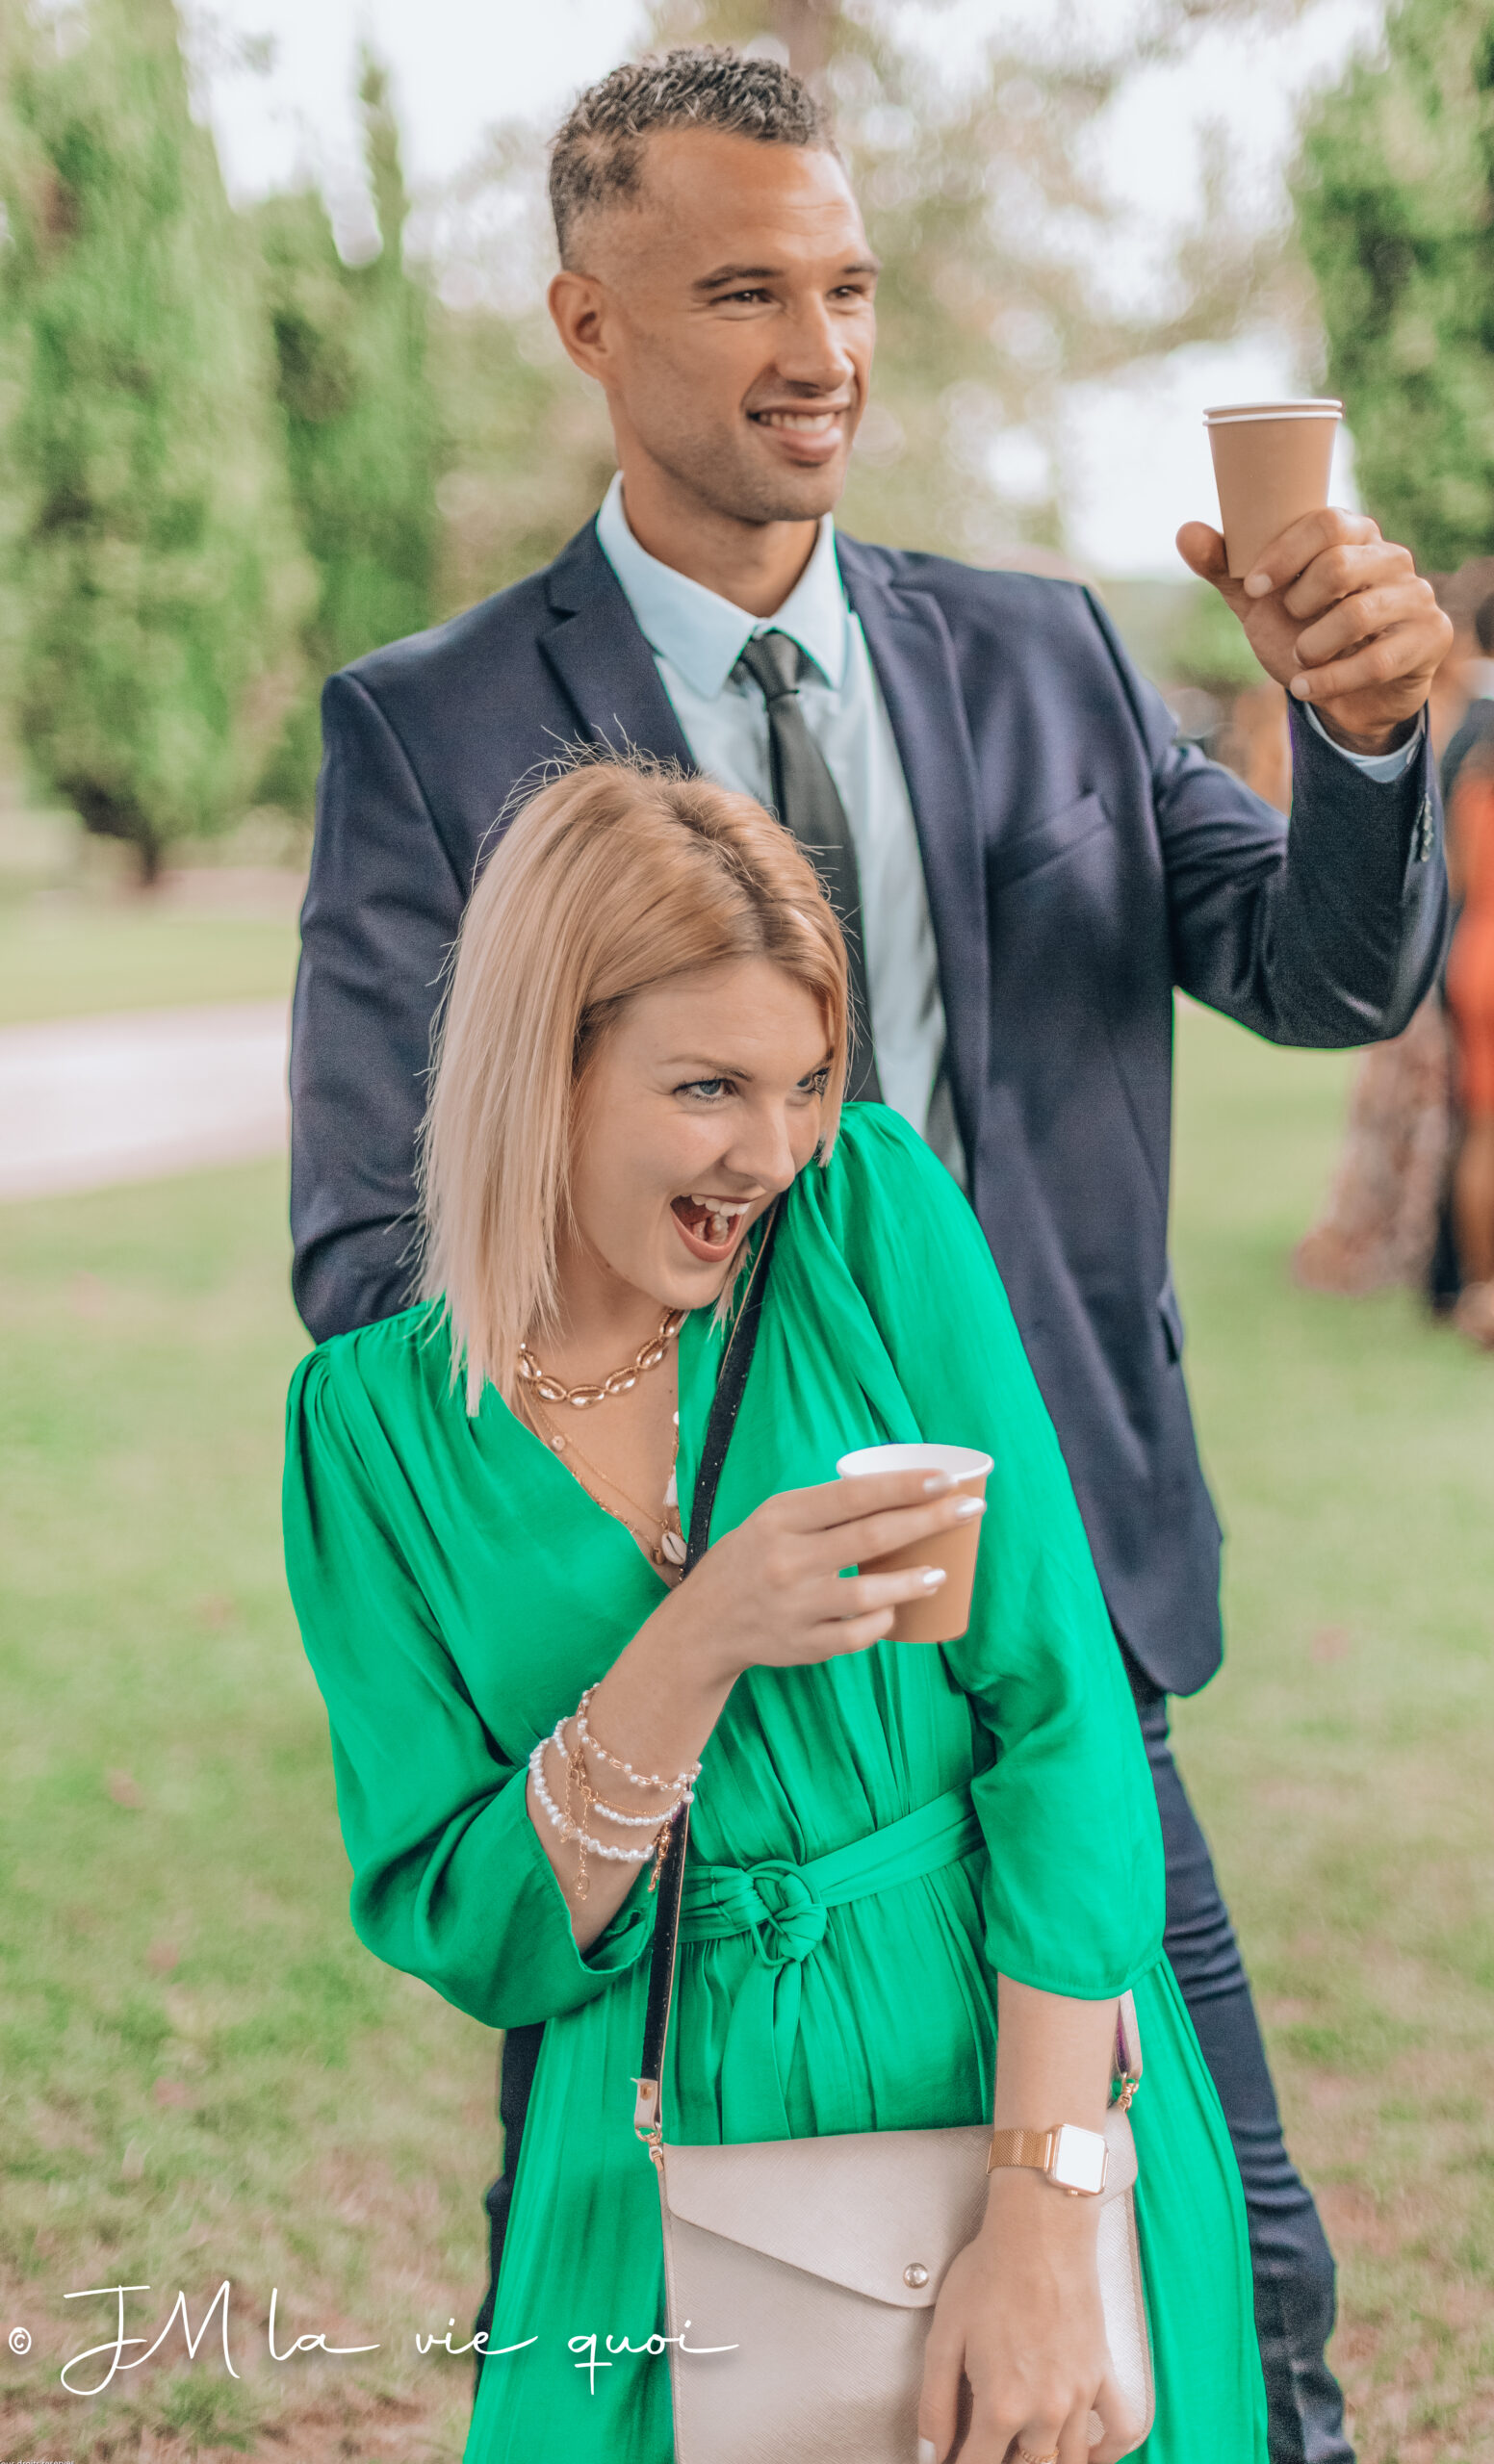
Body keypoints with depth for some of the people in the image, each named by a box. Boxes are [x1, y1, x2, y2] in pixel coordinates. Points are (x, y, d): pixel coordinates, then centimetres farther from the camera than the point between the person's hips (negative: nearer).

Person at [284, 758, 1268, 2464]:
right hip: (675, 2167, 1)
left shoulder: (875, 1210, -7)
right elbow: (461, 1942, -7)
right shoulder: (373, 1418, -4)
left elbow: (1062, 1714, -11)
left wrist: (1043, 2229, -19)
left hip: (1016, 2083, 0)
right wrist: (701, 1644, -23)